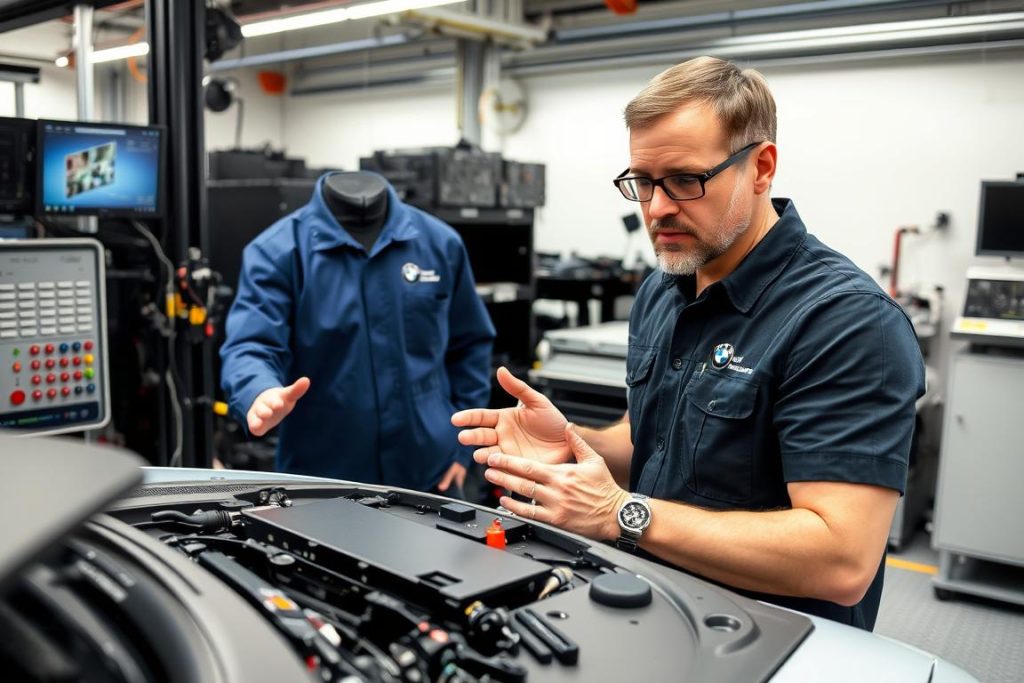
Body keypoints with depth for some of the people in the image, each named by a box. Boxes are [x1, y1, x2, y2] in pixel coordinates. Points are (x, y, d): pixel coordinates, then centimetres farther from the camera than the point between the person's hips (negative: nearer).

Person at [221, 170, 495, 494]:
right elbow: (249, 346, -18)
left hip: (429, 476, 2)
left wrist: (462, 443, 3)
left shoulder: (440, 242, 0)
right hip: (320, 485, -2)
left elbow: (471, 345, 8)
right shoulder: (277, 250, -9)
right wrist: (261, 395, -41)